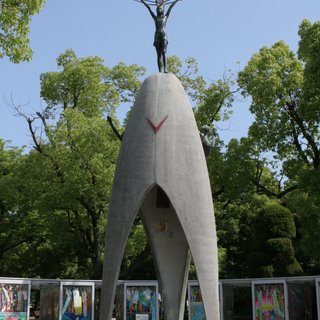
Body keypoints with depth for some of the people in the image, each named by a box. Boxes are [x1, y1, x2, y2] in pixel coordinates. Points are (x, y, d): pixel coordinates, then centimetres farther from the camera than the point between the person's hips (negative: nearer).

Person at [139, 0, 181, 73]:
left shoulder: (165, 17, 19)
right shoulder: (155, 18, 22)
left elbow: (171, 7, 20)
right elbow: (149, 8, 23)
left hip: (164, 36, -2)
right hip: (157, 36, 2)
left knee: (164, 52, -16)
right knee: (159, 54, -5)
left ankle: (165, 69, -28)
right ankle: (160, 70, -13)